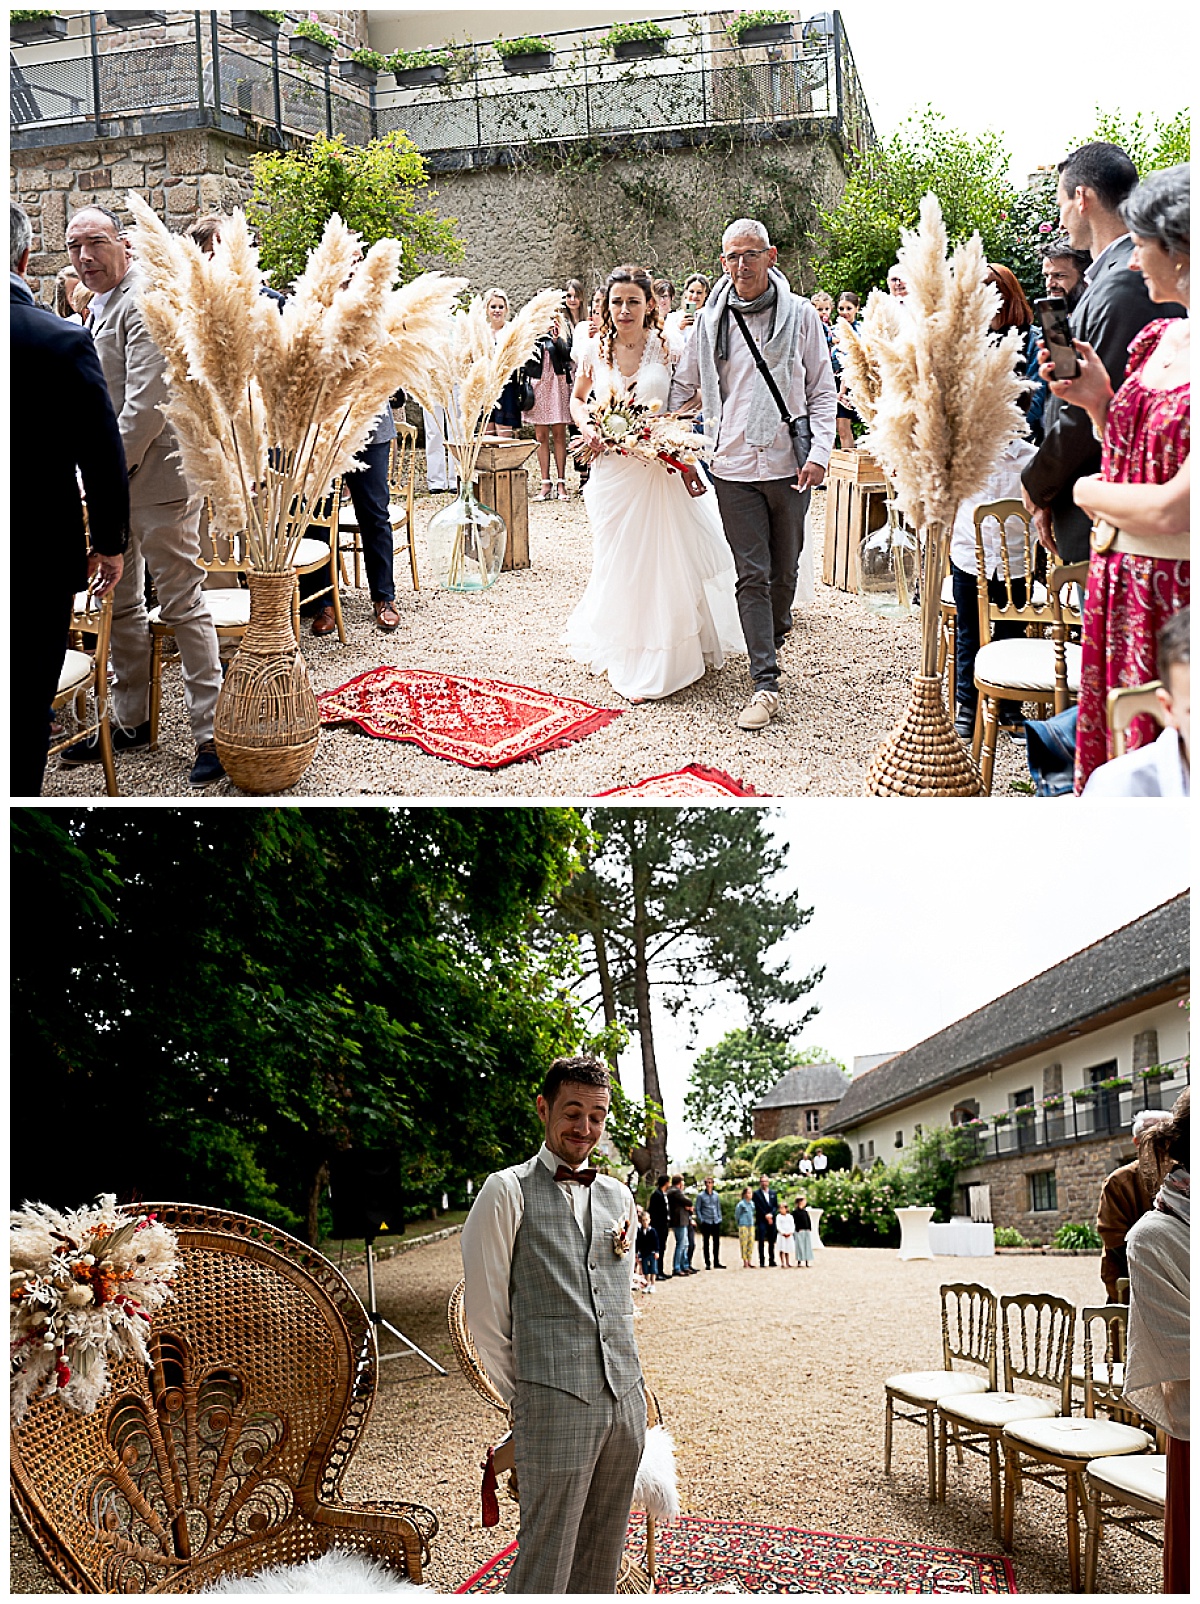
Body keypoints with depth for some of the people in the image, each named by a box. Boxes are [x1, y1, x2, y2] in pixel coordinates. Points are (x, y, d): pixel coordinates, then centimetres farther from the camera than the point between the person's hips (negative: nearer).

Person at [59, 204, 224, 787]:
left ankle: (211, 732, -1)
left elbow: (147, 402, -21)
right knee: (118, 604, 14)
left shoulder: (144, 302, -13)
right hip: (113, 478, 10)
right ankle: (130, 722, 25)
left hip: (155, 474, -10)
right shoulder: (98, 306, 18)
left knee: (182, 604, -6)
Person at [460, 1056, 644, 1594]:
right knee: (545, 1561, -2)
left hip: (626, 1398, 6)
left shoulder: (618, 1196, 13)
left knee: (603, 1555, 13)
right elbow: (483, 1308, -3)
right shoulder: (508, 1192, -5)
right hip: (554, 1403, -5)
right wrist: (518, 1396, 1)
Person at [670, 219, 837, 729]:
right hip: (735, 465, 0)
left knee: (785, 569, 11)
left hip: (789, 462, 0)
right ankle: (765, 683, -3)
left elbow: (822, 390, 4)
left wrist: (819, 451, -7)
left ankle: (775, 637, 38)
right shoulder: (711, 321, 5)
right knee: (752, 574, -4)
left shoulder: (799, 314, 3)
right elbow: (682, 386, 16)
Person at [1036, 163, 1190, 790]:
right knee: (1112, 755, 15)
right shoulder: (1157, 338, 9)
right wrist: (1098, 402, 2)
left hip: (1178, 595, -7)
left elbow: (1174, 510, -21)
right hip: (1116, 589, 7)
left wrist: (1088, 490, -4)